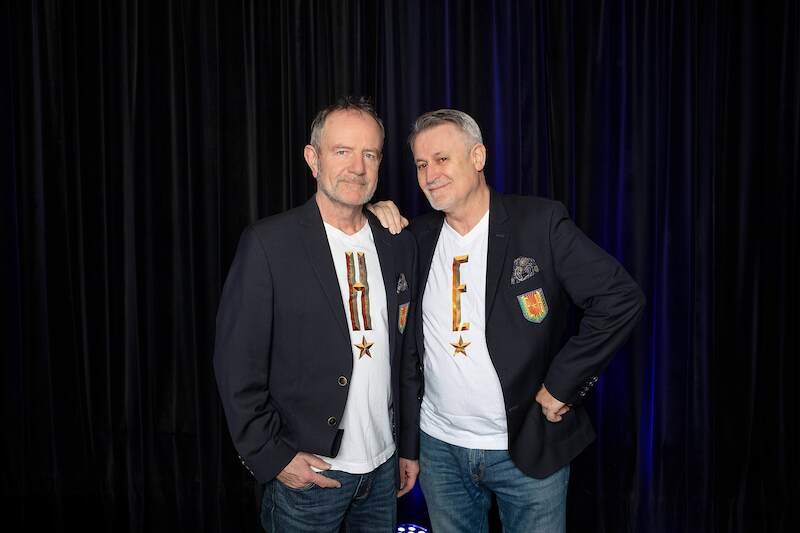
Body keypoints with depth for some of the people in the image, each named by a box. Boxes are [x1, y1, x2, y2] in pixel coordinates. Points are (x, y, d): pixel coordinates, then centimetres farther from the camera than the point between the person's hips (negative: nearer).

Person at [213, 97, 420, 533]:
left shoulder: (399, 246, 3)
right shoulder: (268, 243, -12)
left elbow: (405, 356, 8)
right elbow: (236, 363, -12)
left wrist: (409, 446, 10)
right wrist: (272, 457, -12)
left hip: (383, 467, 5)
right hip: (305, 472, -4)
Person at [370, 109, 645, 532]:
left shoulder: (540, 222, -10)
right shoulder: (417, 236, 3)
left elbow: (620, 299, -14)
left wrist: (562, 385, -13)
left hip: (528, 447, -3)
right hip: (439, 447, 4)